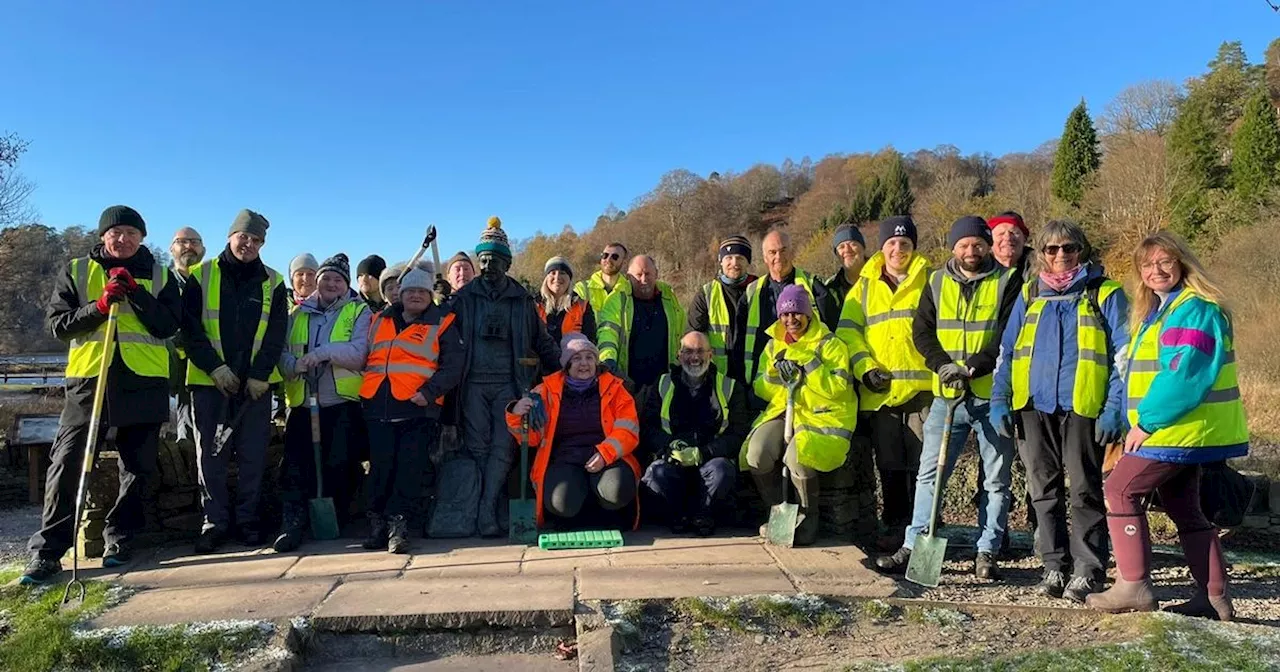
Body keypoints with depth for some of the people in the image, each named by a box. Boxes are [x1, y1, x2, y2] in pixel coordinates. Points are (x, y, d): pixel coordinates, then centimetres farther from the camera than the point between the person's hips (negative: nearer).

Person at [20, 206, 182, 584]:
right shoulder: (77, 272, 10)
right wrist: (100, 305, -13)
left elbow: (168, 325, -3)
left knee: (137, 465, 6)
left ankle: (120, 538, 20)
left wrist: (135, 293, -14)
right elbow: (57, 324, 3)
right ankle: (47, 550, 3)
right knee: (67, 463, -3)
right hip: (88, 378, 0)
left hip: (143, 382, 0)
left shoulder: (159, 276, 8)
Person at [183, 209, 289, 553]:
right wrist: (215, 368, -11)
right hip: (209, 380, -1)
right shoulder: (201, 276, 4)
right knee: (211, 454, 3)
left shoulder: (272, 283, 6)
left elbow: (276, 335, 2)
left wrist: (260, 375, -9)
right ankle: (214, 521, 13)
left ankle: (247, 519, 16)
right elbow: (191, 328, -1)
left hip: (256, 383, 1)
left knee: (253, 455, 4)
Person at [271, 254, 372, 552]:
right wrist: (295, 364, -15)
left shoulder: (359, 312, 8)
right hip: (301, 403, 3)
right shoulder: (298, 314, 19)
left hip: (343, 405, -2)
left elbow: (358, 353, -7)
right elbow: (281, 353, 7)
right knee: (295, 468, -7)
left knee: (339, 468, 0)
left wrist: (320, 352, -18)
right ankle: (292, 525, -2)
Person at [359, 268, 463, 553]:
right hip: (378, 407, 3)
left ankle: (397, 524, -1)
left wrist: (429, 391, -13)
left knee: (409, 466, -7)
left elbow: (453, 365, 0)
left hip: (417, 408, -3)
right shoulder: (379, 321, 21)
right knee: (380, 464, 2)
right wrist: (364, 389, 12)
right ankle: (377, 523, 13)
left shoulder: (442, 324, 9)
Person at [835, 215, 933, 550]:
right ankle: (894, 528, 20)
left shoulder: (929, 280, 7)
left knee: (922, 463, -1)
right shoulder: (865, 285, 13)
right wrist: (864, 367, -4)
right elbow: (847, 331, 9)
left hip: (922, 387, -2)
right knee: (889, 465, 9)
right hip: (880, 391, 2)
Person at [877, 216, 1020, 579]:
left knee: (996, 478, 7)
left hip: (993, 395, -2)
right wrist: (942, 365, -12)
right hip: (947, 394, 2)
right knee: (930, 472, 3)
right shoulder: (937, 282, 9)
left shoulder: (1006, 283, -1)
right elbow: (921, 331, 4)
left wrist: (972, 368, -19)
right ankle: (914, 545, 11)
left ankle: (987, 553, 17)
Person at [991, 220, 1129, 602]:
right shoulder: (1029, 295, 14)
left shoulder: (1105, 294, 2)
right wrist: (999, 399, 4)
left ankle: (1088, 570, 12)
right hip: (1034, 405, 4)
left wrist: (1114, 409, -12)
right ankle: (1054, 565, 20)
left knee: (1085, 489, 2)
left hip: (1083, 407, -4)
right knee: (1044, 489, 9)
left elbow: (1122, 356, -2)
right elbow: (1007, 351, 14)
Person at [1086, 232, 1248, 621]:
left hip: (1180, 429, -10)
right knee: (1184, 508, 14)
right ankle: (1213, 596, 22)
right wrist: (1145, 420, 11)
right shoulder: (1157, 311, 17)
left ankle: (1133, 586, -3)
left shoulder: (1195, 309, -14)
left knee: (1121, 489, -8)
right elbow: (1147, 371, 20)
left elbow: (1184, 374, -24)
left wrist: (1147, 420, -20)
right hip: (1176, 430, 10)